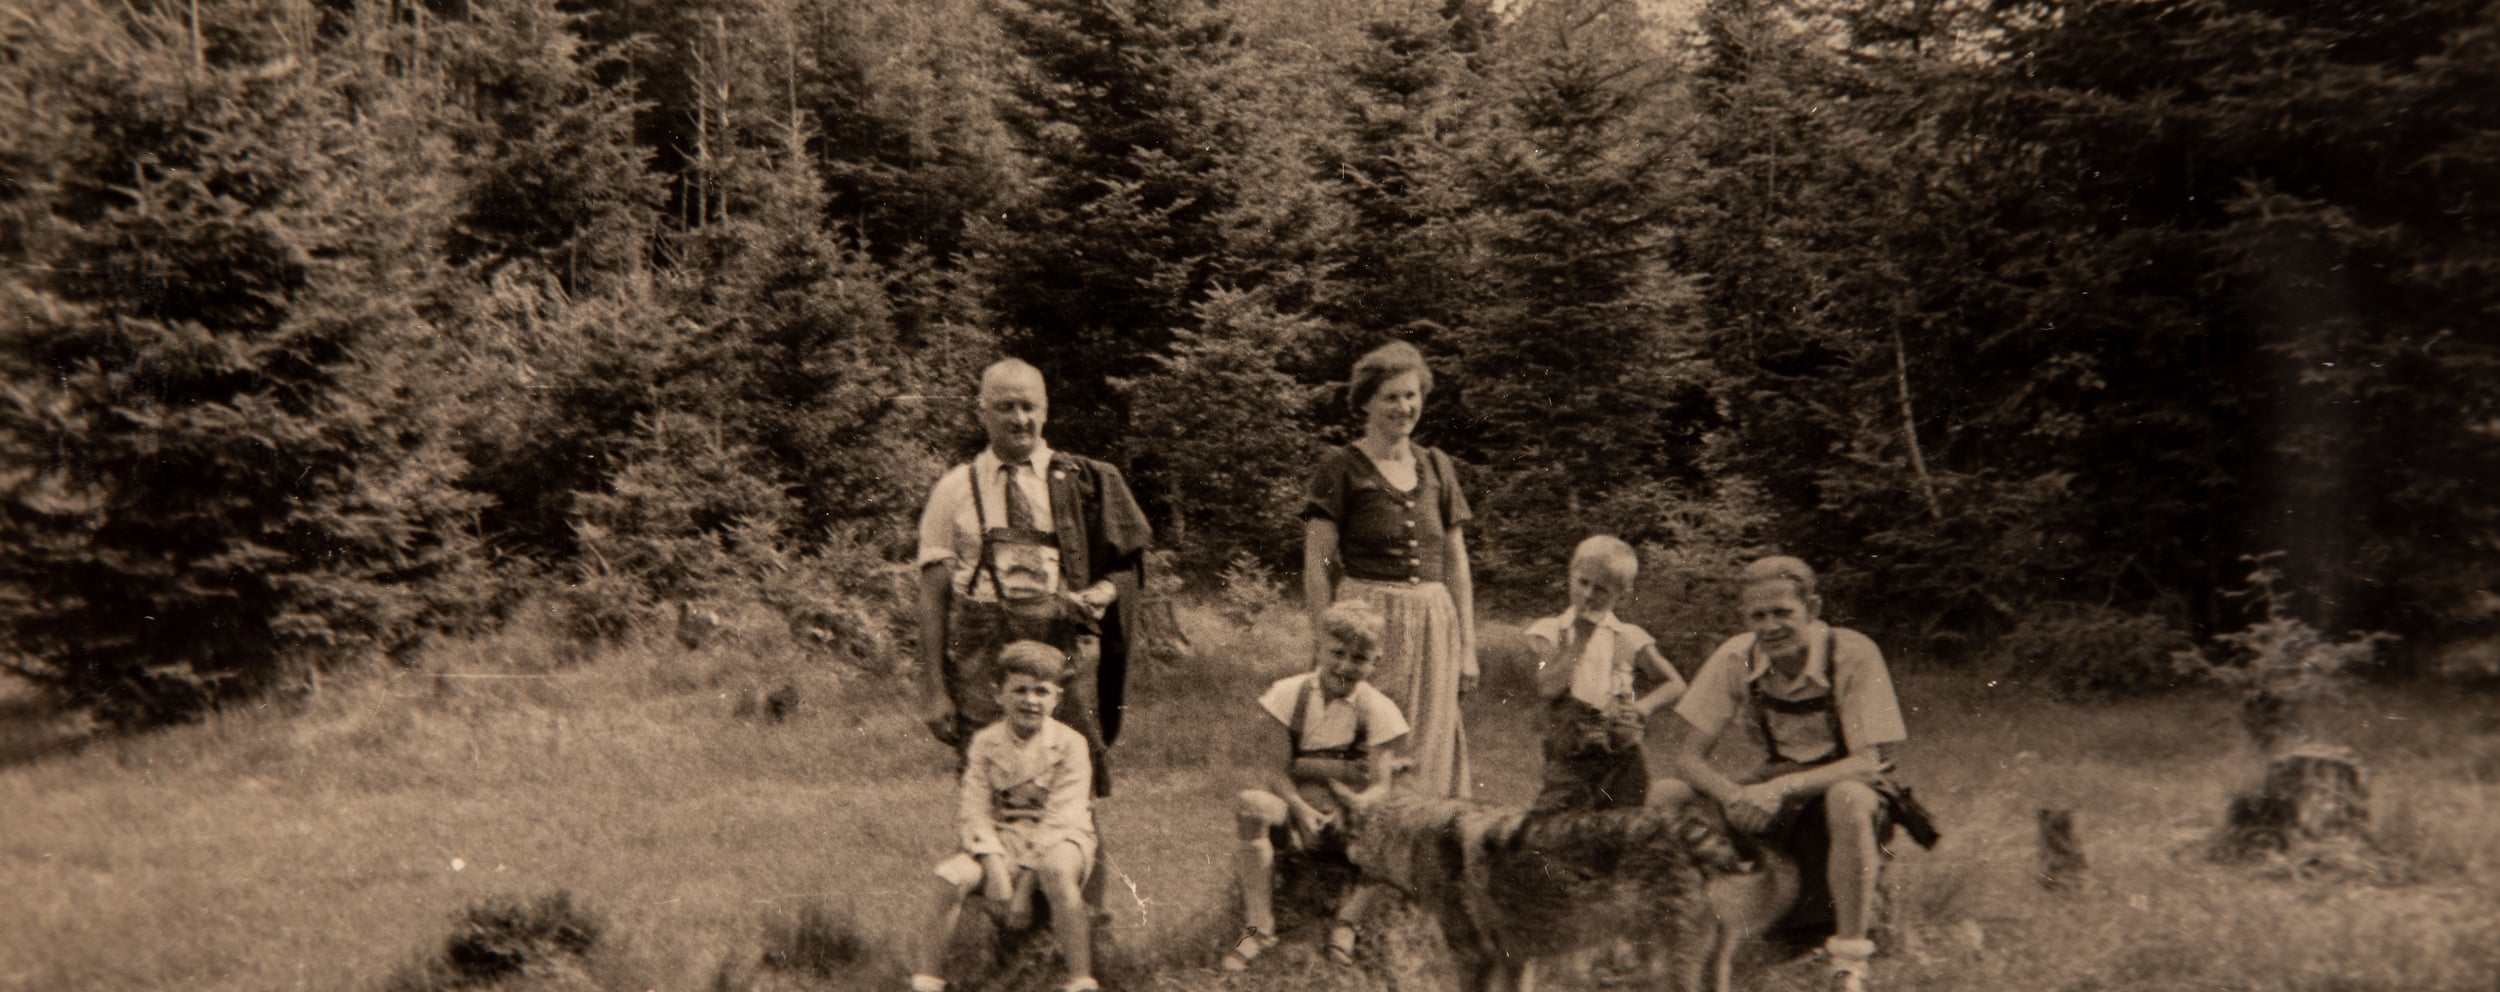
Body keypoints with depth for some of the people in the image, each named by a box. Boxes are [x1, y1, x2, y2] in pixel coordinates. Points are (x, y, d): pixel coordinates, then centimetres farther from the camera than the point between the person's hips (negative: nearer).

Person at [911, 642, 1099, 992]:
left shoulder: (1069, 744, -6)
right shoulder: (985, 743, 3)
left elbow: (1062, 815, -13)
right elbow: (972, 809, -3)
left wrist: (1024, 883, -21)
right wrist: (993, 864, -21)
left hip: (1058, 838, -3)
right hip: (1001, 836, 3)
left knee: (1057, 871, -38)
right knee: (950, 876, -23)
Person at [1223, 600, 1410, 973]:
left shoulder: (1375, 708, -3)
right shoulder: (1291, 694, -3)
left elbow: (1376, 782, -10)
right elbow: (1279, 770, -7)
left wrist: (1306, 766, -17)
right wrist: (1301, 809, -26)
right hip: (1295, 809, 0)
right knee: (1251, 805, -34)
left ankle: (1346, 921, -9)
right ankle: (1258, 927, -25)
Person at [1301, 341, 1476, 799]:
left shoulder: (1437, 468, 13)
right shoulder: (1341, 469, -1)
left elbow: (1457, 565, 15)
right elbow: (1317, 567, -3)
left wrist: (1467, 648, 11)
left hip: (1433, 628, 5)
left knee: (1429, 757, 5)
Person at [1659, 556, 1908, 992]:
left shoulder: (1852, 653, -19)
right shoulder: (1736, 659, -10)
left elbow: (1871, 762, -23)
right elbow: (1689, 756, -10)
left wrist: (1785, 788, -38)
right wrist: (1734, 795, -32)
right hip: (1775, 787, 4)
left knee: (1848, 800, -40)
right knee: (1664, 799, -18)